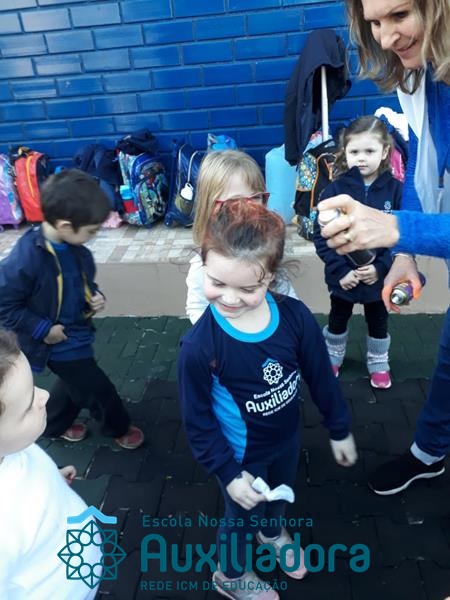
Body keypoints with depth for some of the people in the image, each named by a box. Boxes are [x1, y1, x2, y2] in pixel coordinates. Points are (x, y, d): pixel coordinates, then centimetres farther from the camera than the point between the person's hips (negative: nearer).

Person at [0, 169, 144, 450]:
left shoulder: (77, 250, -8)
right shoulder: (26, 258, -31)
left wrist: (96, 297, -9)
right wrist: (43, 329, -21)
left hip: (78, 333, 8)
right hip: (59, 343, -8)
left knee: (76, 384, 27)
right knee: (98, 388, 6)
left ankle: (53, 425, 54)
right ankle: (120, 428, 35)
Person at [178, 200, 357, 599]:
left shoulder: (295, 316, -24)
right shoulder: (199, 346, -33)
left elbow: (321, 376, -8)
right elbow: (198, 420, -19)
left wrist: (339, 429, 3)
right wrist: (228, 473, -15)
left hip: (287, 438, 4)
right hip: (241, 454, -4)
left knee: (280, 494, 33)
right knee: (241, 517, 23)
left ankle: (273, 532, 70)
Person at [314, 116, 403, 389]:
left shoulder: (395, 189, -11)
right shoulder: (335, 190, -12)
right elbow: (321, 236, -13)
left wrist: (381, 268, -20)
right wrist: (340, 270, -19)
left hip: (379, 276, 0)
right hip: (343, 276, 0)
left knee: (378, 322, 20)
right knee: (338, 320, 20)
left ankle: (379, 364, 43)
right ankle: (332, 359, 44)